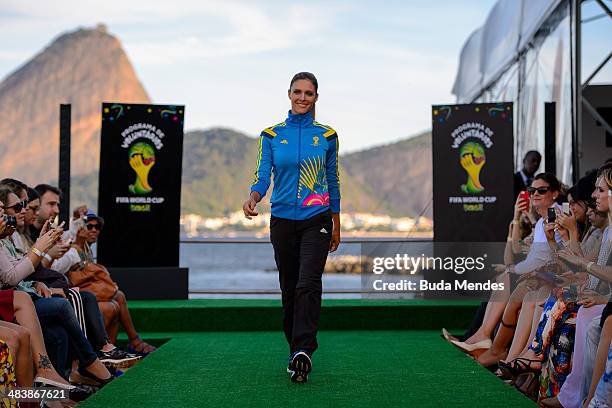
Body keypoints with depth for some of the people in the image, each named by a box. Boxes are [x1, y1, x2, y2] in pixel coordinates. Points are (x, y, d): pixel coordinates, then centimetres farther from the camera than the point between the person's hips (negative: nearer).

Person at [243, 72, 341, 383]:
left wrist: (336, 225, 12)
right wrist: (252, 198, -25)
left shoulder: (327, 135, 4)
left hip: (317, 220, -2)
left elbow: (332, 180, 10)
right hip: (282, 220, 2)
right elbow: (262, 175, -3)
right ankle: (297, 351, 20)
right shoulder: (271, 135, 4)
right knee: (289, 287, 8)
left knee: (308, 284, -19)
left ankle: (302, 352, -26)